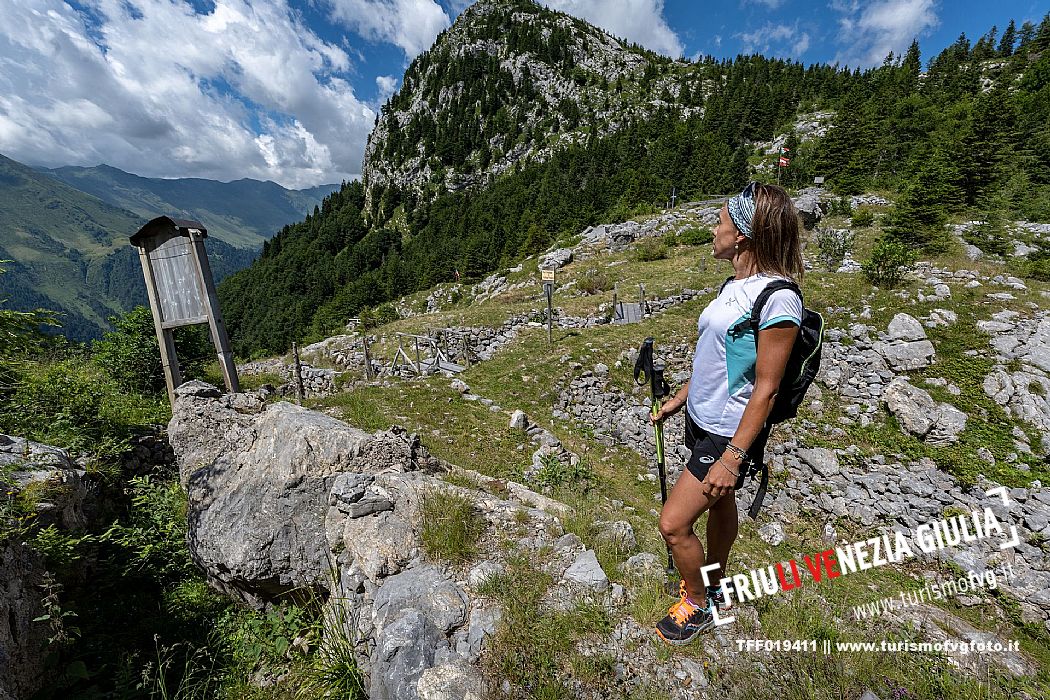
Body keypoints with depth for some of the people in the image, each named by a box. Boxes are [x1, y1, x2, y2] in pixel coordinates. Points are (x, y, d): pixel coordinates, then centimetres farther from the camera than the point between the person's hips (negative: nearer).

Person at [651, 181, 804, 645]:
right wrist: (679, 398, 16)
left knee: (673, 525, -1)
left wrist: (733, 457, -21)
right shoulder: (736, 284, 5)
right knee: (719, 504, 25)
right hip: (702, 418, 8)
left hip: (728, 433, -8)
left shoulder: (777, 298, -22)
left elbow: (765, 388, -21)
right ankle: (714, 587, 48)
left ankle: (698, 605, 27)